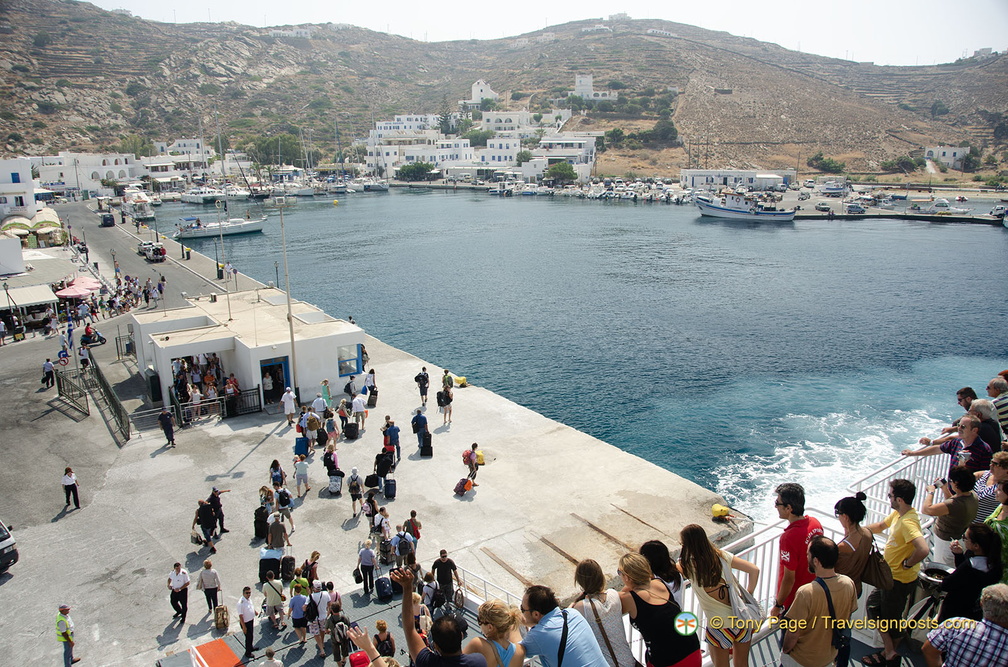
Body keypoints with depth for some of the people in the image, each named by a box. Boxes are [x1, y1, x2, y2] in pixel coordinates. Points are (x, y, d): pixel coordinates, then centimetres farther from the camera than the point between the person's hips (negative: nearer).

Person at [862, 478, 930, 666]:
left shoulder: (908, 523, -29)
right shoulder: (897, 514, 1)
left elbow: (923, 549, -42)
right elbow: (881, 526, 21)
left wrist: (907, 564, -26)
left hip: (900, 580, -10)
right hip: (890, 575, 10)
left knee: (892, 619, 10)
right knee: (872, 605, 18)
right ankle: (888, 649, 30)